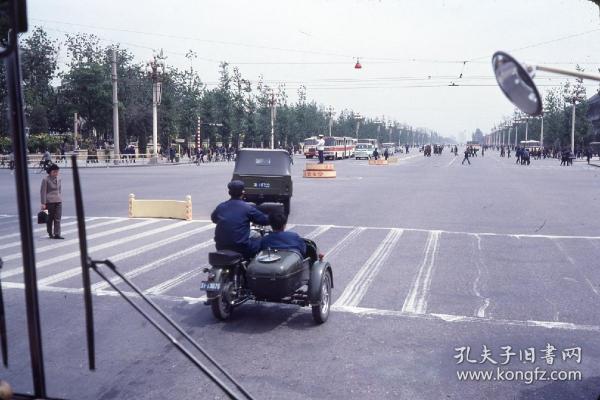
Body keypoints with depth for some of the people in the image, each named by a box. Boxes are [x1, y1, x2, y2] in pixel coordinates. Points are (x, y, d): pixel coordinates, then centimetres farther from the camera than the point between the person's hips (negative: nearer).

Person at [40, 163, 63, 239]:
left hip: (58, 201, 4)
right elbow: (43, 192, -8)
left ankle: (57, 234, -3)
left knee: (58, 218, -2)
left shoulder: (58, 178, 8)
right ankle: (50, 234, 19)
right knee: (50, 218, 7)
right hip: (49, 201, -4)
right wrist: (43, 203, -11)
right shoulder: (45, 180, -7)